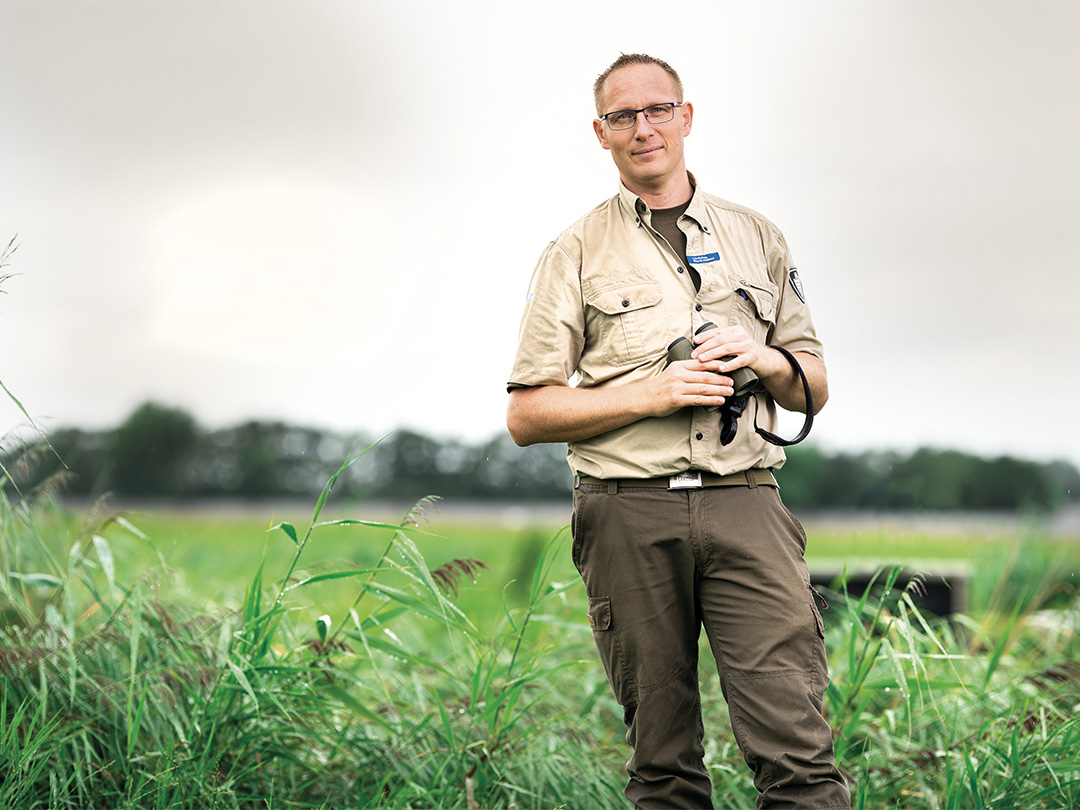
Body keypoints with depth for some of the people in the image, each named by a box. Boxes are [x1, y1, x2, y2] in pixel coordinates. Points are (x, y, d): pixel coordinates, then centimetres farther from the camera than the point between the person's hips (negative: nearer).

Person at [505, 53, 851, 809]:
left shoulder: (757, 237, 17)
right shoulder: (576, 254, 10)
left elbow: (814, 387, 20)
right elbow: (527, 415, 5)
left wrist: (764, 360, -3)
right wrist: (651, 393, -8)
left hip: (744, 500, 1)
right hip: (630, 511, -1)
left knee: (796, 747, -10)